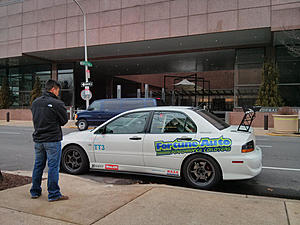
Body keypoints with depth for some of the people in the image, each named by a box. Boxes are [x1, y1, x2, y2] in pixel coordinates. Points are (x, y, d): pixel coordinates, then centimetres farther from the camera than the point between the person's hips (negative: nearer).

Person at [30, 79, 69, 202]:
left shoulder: (35, 102, 9)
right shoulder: (57, 104, -14)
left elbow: (35, 119, 16)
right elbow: (64, 121, -5)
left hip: (38, 139, 7)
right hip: (52, 140, -7)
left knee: (38, 165, 17)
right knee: (53, 167, 0)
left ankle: (35, 191, 27)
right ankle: (53, 194, 5)